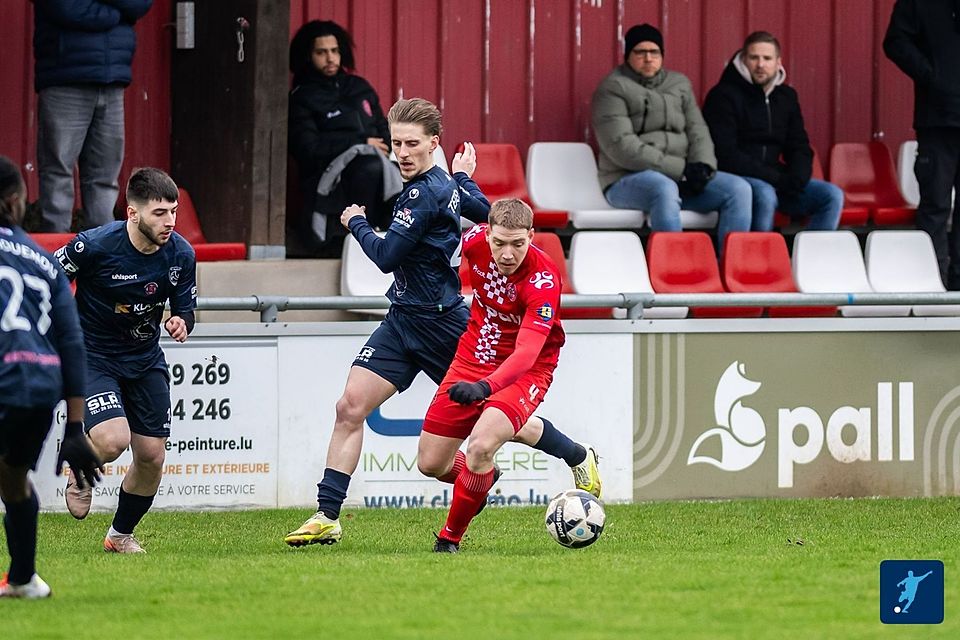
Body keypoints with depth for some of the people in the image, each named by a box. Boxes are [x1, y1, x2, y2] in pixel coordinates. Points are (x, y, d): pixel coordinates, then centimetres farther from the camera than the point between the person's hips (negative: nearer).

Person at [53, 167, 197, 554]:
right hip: (92, 357, -5)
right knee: (113, 440, -25)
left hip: (145, 360, 5)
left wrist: (181, 323, -21)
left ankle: (122, 535, 27)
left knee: (151, 456, 2)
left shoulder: (181, 254, -10)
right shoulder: (94, 245, -22)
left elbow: (185, 309, 2)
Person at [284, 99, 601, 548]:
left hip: (439, 324, -9)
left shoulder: (425, 194, -21)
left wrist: (357, 223, -5)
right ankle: (327, 517, -5)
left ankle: (582, 459, 27)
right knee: (350, 407, -4)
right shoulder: (448, 186, 5)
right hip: (403, 321, 9)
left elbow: (387, 256, -23)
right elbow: (485, 212, 20)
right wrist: (465, 177, 38)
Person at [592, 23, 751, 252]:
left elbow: (697, 130, 14)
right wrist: (680, 169, -17)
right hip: (628, 180, -6)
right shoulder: (613, 88, -2)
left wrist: (703, 166, -11)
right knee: (664, 189, -40)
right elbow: (621, 147, -13)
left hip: (681, 178, 6)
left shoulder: (680, 84, 20)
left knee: (739, 189, -15)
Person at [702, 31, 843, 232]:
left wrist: (796, 179, -8)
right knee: (765, 196, -38)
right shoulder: (724, 95, -5)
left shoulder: (786, 96, 15)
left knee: (833, 195, -13)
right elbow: (725, 155, -14)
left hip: (777, 180, 6)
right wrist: (775, 178, -19)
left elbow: (800, 148, 16)